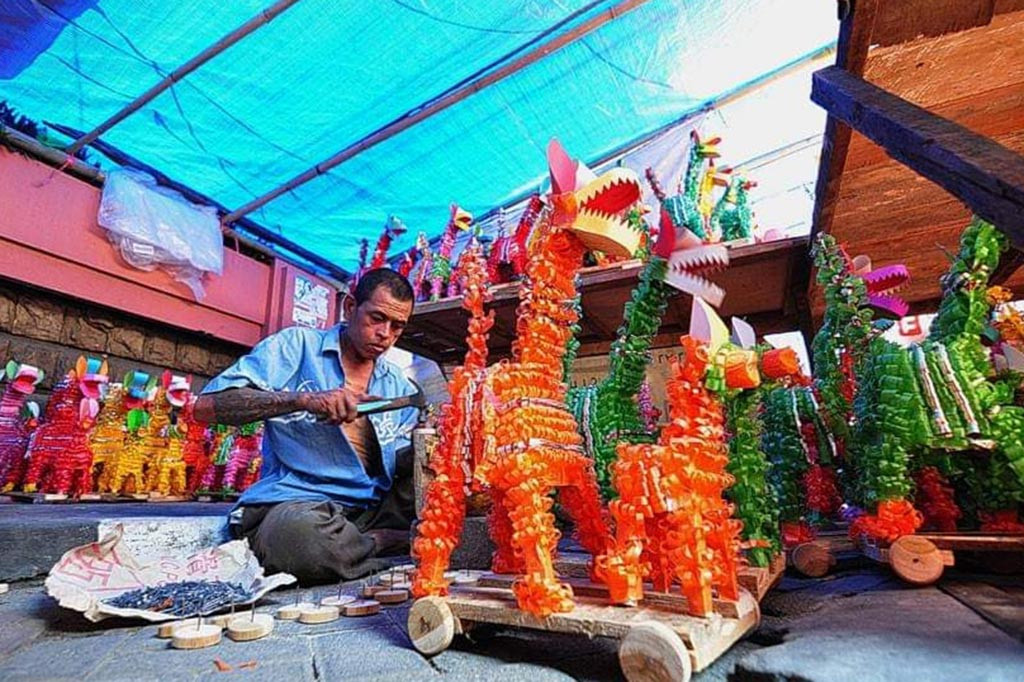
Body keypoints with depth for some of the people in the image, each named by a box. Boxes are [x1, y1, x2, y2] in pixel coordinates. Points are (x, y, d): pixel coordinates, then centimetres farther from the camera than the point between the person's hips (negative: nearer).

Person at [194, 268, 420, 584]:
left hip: (371, 510, 4)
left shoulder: (400, 388, 14)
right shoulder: (297, 345, 2)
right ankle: (389, 546, -11)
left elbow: (403, 468, 11)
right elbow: (207, 406, -7)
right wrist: (303, 399, -19)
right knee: (302, 531, -38)